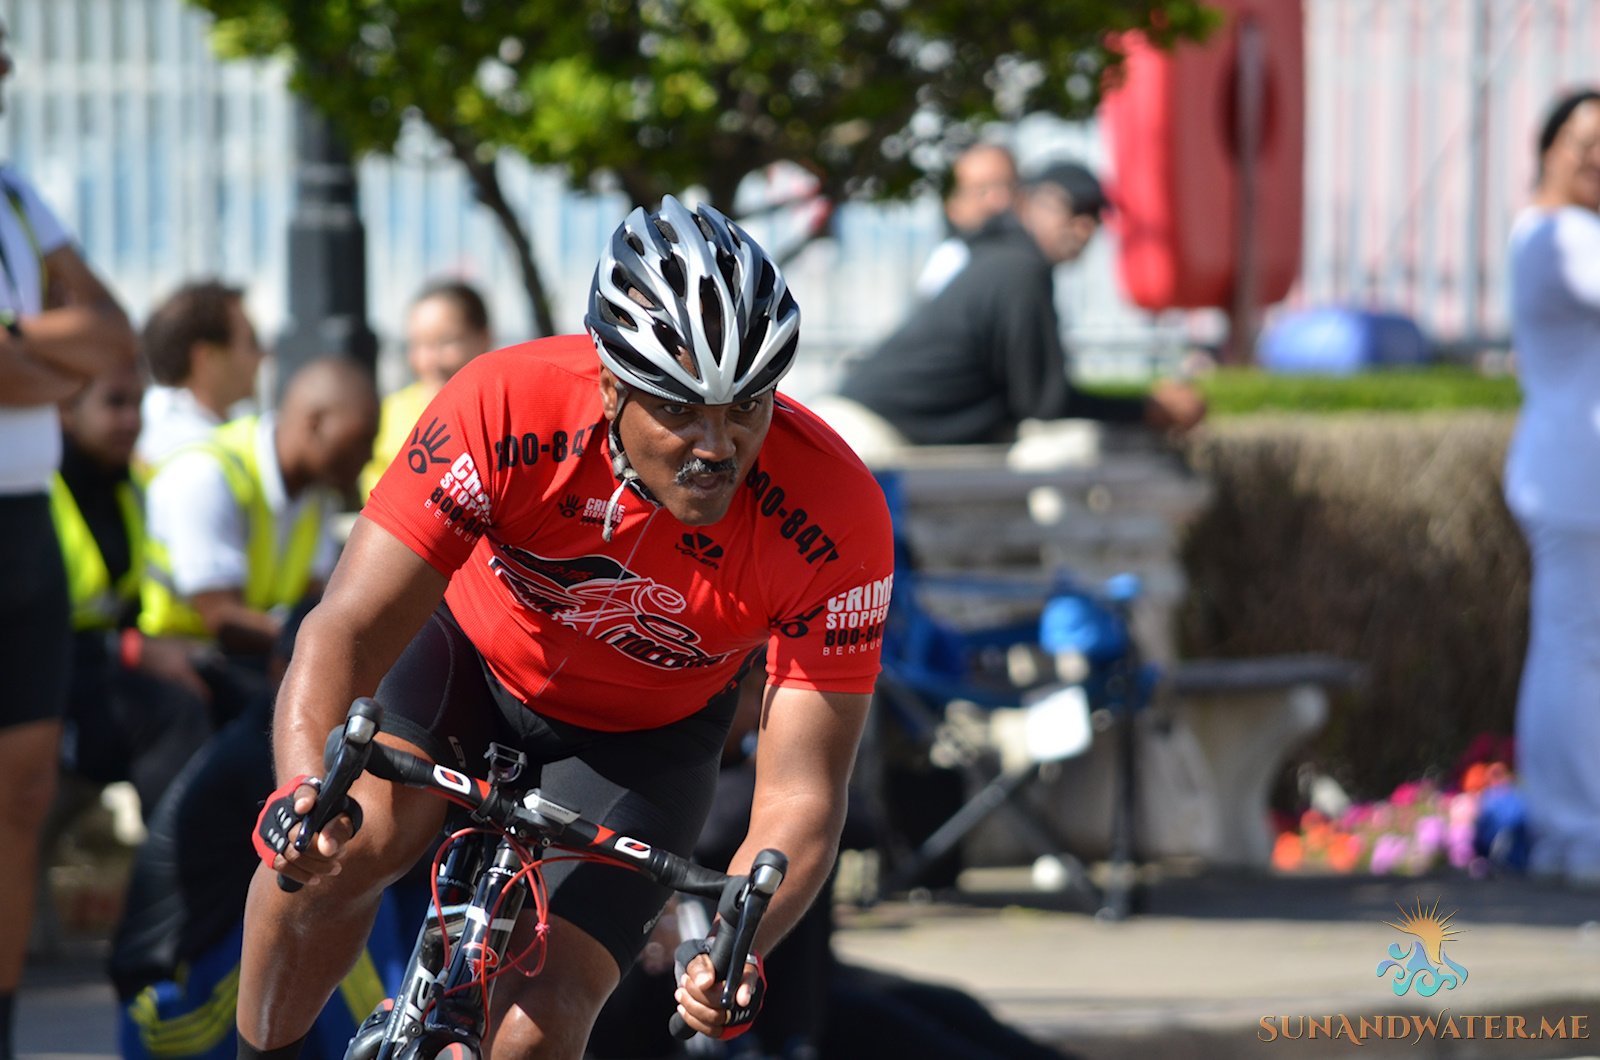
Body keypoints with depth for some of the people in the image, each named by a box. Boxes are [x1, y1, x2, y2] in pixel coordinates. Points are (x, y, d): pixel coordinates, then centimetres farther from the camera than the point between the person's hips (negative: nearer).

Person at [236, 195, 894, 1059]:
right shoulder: (507, 410, -34)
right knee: (348, 840, -27)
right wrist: (303, 786, -55)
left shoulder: (835, 523, -33)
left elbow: (799, 798, -30)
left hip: (641, 740, 0)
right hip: (476, 657, 0)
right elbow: (349, 627, -35)